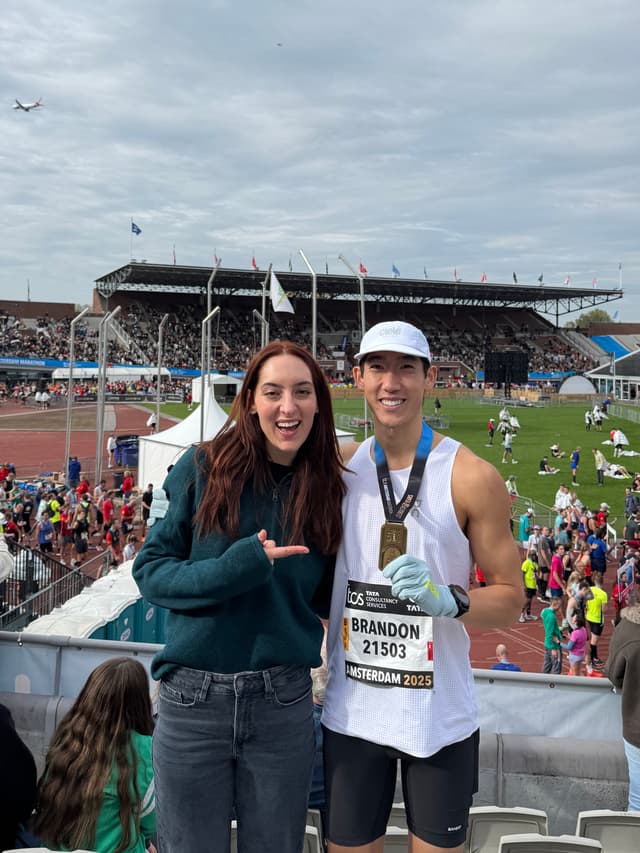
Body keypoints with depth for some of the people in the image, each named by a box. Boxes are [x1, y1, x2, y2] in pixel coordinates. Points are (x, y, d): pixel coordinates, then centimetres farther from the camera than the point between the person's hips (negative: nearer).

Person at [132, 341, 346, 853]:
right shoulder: (203, 468, -5)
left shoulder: (326, 488, 1)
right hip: (193, 700, -1)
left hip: (283, 704, 2)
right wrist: (234, 569, -19)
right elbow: (150, 570, -6)